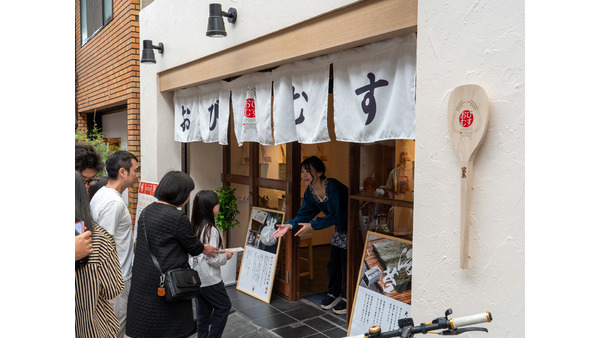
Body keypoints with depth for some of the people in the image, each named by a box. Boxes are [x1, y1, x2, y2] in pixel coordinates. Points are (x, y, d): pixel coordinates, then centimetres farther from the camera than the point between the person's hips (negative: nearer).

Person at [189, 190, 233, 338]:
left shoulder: (195, 227, 4)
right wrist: (225, 256, -4)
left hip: (196, 278, 8)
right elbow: (212, 259, -21)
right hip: (209, 280, -7)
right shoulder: (211, 230, -20)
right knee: (224, 306, 10)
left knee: (203, 312, 16)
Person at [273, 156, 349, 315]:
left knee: (346, 261, -3)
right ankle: (334, 293, 30)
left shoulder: (333, 187, -31)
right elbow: (304, 213, -3)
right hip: (340, 228, 8)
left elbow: (335, 216, -31)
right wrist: (290, 225, -21)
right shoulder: (310, 192, -5)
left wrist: (312, 225, -30)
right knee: (333, 263, 12)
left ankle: (346, 298, 13)